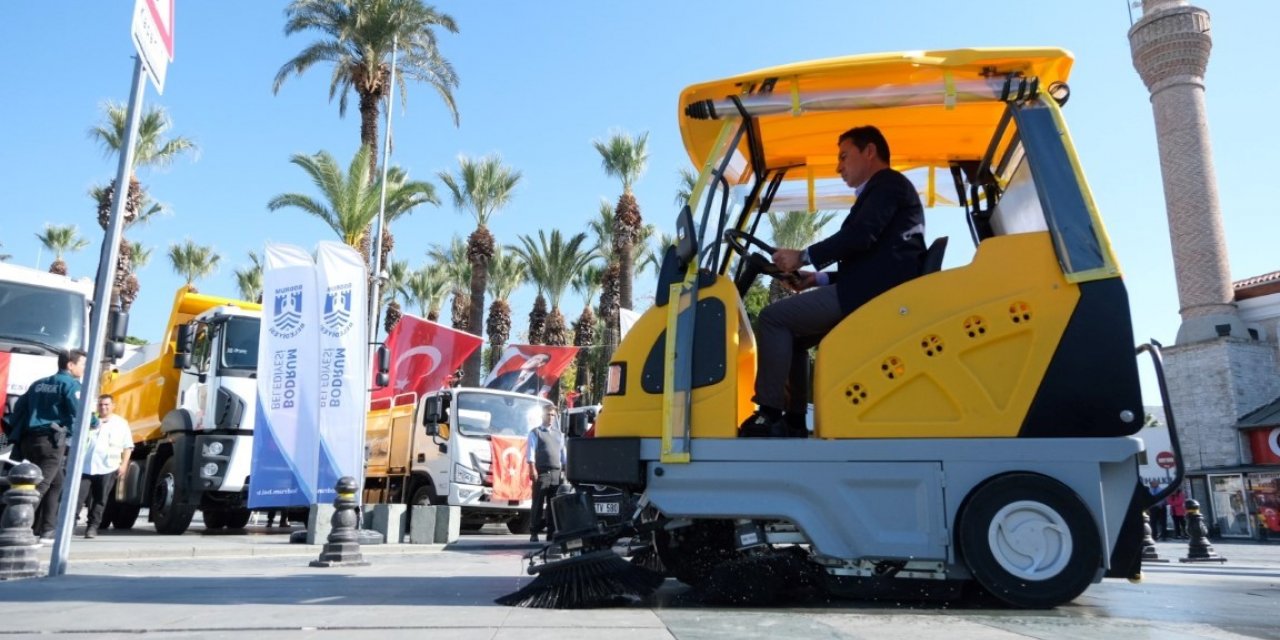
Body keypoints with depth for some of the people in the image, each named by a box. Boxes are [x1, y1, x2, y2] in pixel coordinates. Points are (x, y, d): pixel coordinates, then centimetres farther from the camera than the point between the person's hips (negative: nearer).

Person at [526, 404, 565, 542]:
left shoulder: (559, 434, 20)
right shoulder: (535, 432, 6)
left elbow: (563, 453, 19)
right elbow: (531, 452, -3)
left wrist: (565, 470, 11)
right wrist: (532, 469, -14)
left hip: (556, 473, 4)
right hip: (541, 472, -4)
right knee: (538, 503, -3)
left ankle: (552, 532, 8)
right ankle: (534, 532, 1)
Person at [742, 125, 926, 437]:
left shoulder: (888, 183, -1)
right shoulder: (882, 191, 29)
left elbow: (859, 237, -18)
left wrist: (803, 257, -10)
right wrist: (819, 279, 16)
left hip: (872, 293, -11)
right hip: (872, 291, 11)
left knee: (774, 317, -14)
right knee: (790, 330, 14)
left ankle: (769, 414, -13)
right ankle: (793, 420, 10)